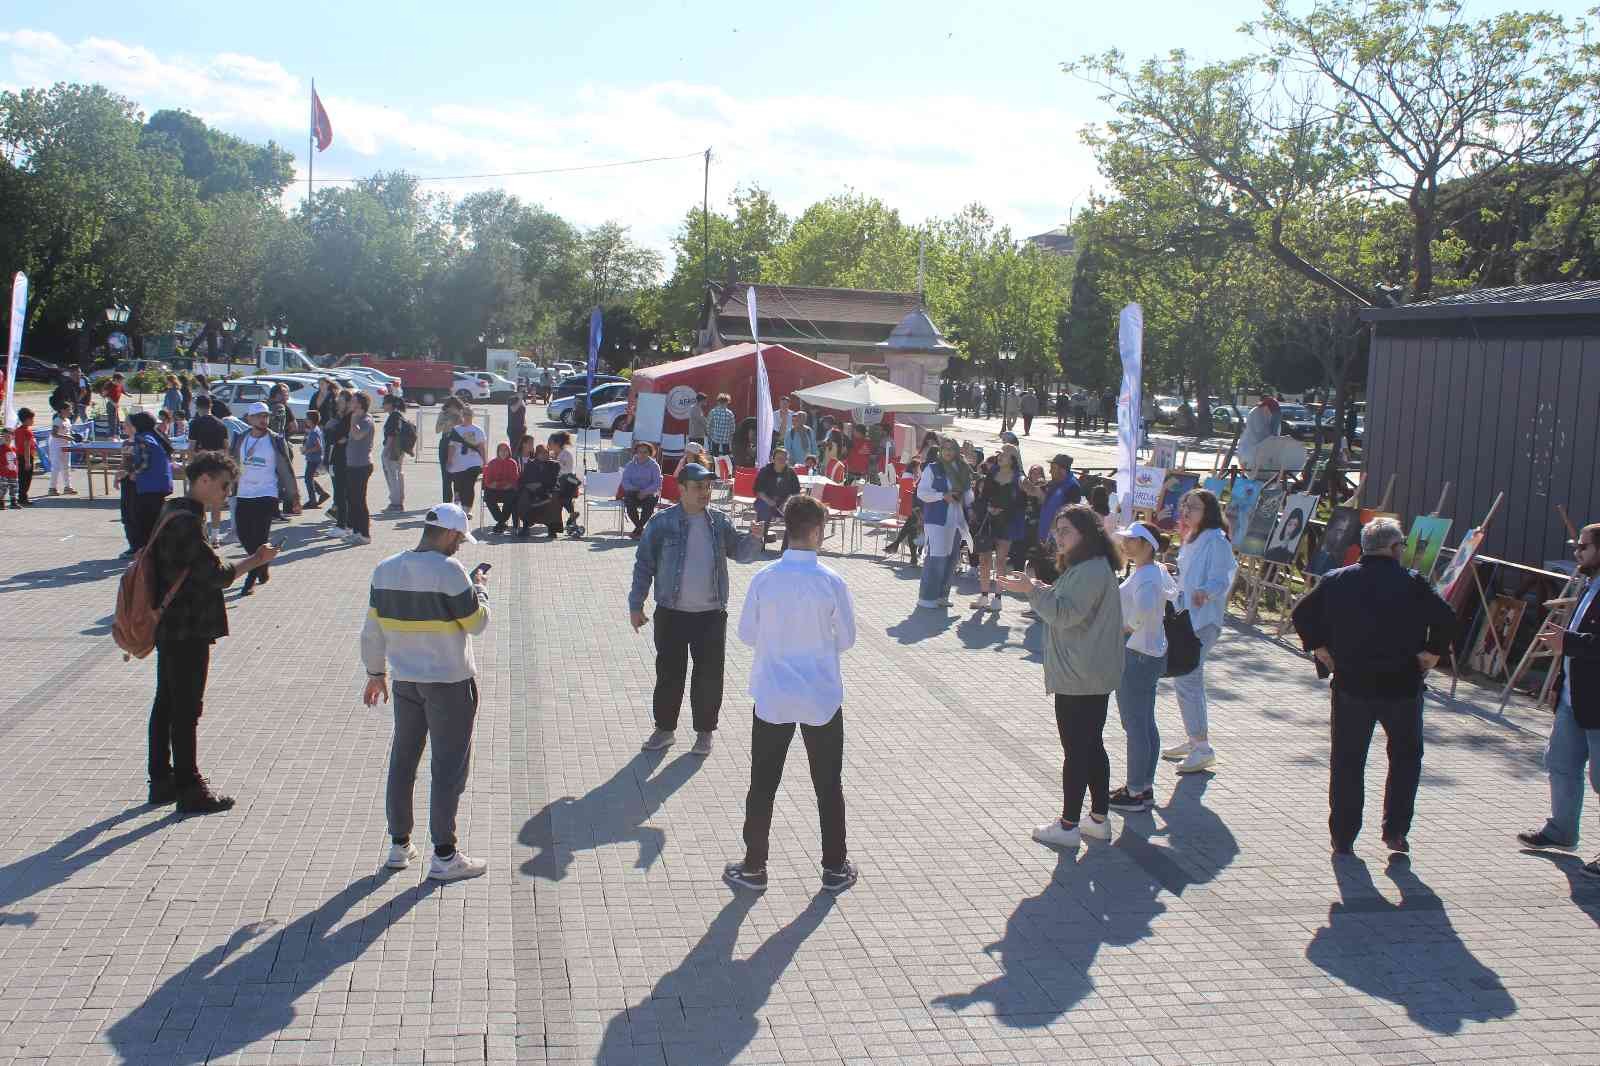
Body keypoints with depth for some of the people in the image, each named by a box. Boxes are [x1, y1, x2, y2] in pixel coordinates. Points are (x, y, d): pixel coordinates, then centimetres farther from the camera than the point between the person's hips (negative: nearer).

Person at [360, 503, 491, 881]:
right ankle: (444, 857, 7)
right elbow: (476, 623, -12)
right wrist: (480, 588, 4)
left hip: (405, 680, 6)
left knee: (403, 760, 16)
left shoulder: (385, 570, 2)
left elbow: (373, 629, 9)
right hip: (450, 683, -6)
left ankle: (399, 846, 25)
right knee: (449, 765, 2)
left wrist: (376, 672, 20)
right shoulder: (449, 571, -17)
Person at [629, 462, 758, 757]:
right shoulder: (662, 522, -6)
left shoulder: (719, 521, 2)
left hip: (711, 614, 2)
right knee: (669, 674, 9)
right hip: (672, 613, -2)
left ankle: (704, 731, 23)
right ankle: (665, 728, 26)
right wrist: (636, 605, -2)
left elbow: (741, 554, 5)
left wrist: (752, 538, -16)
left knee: (709, 677, 7)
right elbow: (644, 564, -1)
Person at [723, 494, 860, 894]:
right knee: (828, 785, 14)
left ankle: (754, 867, 19)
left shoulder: (763, 579, -10)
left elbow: (746, 633, -1)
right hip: (822, 698, -1)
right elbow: (846, 639, -3)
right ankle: (835, 868, 24)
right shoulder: (832, 582, -13)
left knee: (763, 785, 12)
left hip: (772, 697, 1)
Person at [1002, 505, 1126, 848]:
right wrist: (1045, 591, 8)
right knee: (1092, 746, 16)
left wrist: (1033, 591, -22)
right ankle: (1099, 819, 25)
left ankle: (1068, 825, 6)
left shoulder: (1091, 571, -20)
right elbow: (1068, 610, 21)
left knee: (1075, 751, -2)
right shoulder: (1088, 566, 14)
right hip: (1093, 676, 11)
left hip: (1079, 678, -11)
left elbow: (1066, 614, -23)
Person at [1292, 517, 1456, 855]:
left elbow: (1302, 613, 1)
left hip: (1351, 685, 2)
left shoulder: (1337, 581, 1)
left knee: (1347, 762, 11)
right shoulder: (1412, 583, -7)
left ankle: (1342, 837, 14)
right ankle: (1395, 830, 14)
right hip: (1402, 686, -1)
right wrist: (1430, 655, -4)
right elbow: (1446, 618, -15)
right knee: (1405, 757, 18)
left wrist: (1320, 650, 6)